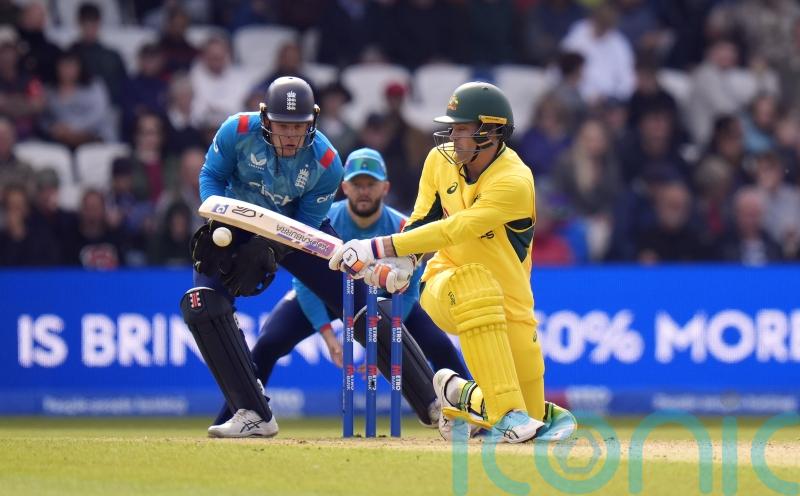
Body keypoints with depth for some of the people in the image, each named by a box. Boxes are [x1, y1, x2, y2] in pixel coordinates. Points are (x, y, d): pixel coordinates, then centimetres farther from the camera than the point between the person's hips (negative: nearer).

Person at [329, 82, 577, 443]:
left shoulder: (515, 181, -24)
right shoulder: (440, 160, -4)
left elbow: (454, 230, -33)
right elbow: (421, 221, 4)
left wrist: (378, 248, -36)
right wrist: (399, 263, -18)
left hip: (508, 304, -2)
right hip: (445, 285, 2)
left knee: (530, 416, -6)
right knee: (474, 281, -37)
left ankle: (462, 393, 26)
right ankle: (506, 413, -36)